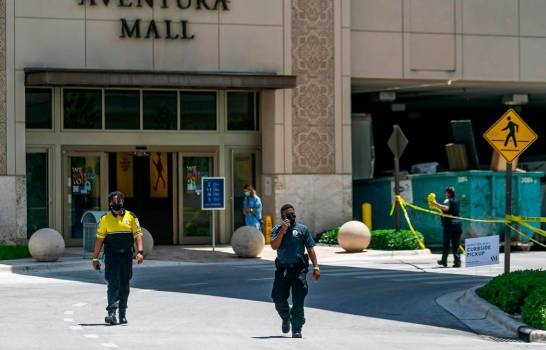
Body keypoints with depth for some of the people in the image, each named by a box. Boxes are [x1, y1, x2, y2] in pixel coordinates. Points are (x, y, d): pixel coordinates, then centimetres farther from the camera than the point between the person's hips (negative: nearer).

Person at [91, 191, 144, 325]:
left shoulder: (131, 217, 4)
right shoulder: (105, 219, 2)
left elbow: (137, 235, 0)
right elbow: (99, 239, 3)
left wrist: (140, 252, -14)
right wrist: (95, 258, 1)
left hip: (127, 256, 2)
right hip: (111, 257, -2)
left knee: (124, 286, 9)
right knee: (113, 284, -12)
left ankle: (123, 314, 19)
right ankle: (111, 313, -17)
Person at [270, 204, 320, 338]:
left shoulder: (302, 229, 6)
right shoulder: (277, 229, 7)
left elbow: (310, 249, 5)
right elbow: (274, 246, -8)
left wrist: (316, 267, -2)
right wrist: (283, 230, -14)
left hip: (298, 268, -1)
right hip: (282, 269, 1)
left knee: (298, 301, -6)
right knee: (279, 299, 2)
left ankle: (296, 329, -1)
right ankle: (286, 318, 32)